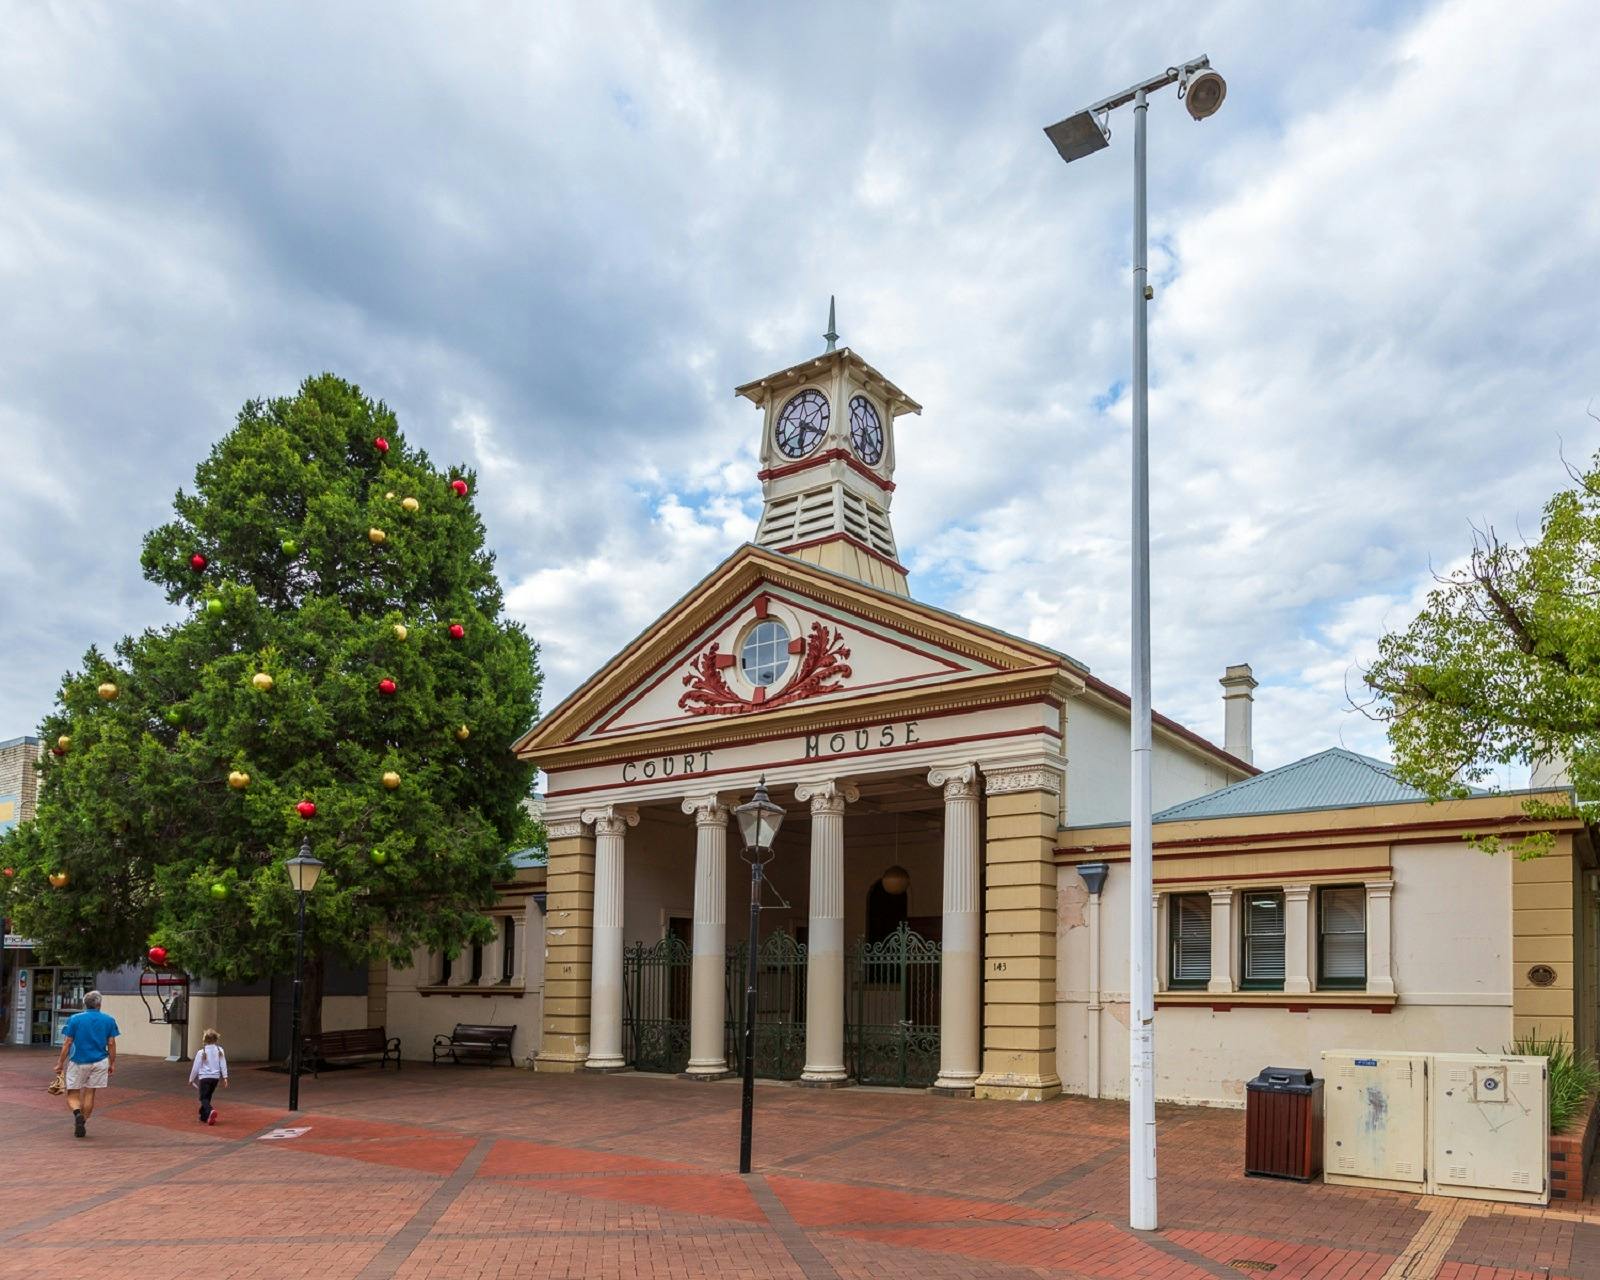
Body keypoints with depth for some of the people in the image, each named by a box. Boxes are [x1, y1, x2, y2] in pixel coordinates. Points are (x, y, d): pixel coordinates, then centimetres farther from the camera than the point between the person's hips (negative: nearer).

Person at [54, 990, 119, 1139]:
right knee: (89, 1094, 13)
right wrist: (112, 1063, 8)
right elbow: (111, 1044, 0)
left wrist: (60, 1062, 4)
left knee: (72, 1095, 9)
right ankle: (82, 1126, 14)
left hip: (78, 1062, -1)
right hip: (99, 1062, 2)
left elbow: (67, 1043, -4)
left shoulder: (74, 1019, -3)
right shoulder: (109, 1020, 0)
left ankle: (77, 1112, -19)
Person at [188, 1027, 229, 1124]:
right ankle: (203, 1117, 25)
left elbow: (196, 1067, -3)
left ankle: (210, 1111, -29)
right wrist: (225, 1077, 4)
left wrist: (191, 1079, 9)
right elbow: (223, 1065, 0)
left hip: (204, 1077, -4)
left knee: (204, 1098, -2)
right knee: (207, 1097, 19)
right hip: (215, 1077, 4)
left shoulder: (201, 1052, -10)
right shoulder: (220, 1051, -1)